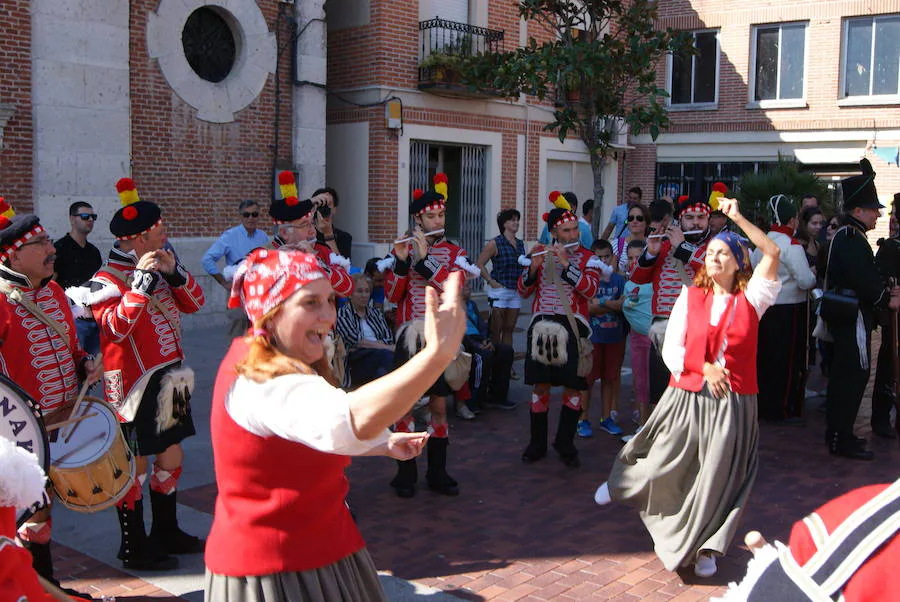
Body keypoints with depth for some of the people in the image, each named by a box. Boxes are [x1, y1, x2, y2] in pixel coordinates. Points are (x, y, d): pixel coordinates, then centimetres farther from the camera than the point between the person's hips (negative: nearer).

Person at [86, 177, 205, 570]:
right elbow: (116, 326, -27)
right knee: (135, 467, 2)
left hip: (168, 381, 8)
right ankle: (133, 548, 16)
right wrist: (141, 282, -29)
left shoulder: (159, 268, 9)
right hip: (135, 386, -8)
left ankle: (166, 533, 32)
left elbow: (194, 302, 7)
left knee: (171, 457, 17)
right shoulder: (107, 280, -15)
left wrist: (174, 271, -9)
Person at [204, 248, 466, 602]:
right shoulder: (264, 384, -28)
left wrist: (382, 445, 12)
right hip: (274, 572, -10)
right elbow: (352, 420, -49)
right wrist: (437, 352, -55)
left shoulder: (251, 357, 5)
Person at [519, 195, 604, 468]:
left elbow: (590, 289, -14)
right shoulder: (539, 252, 9)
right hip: (542, 325, 1)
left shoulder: (588, 258, 3)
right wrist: (534, 267, -13)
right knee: (540, 386, 4)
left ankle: (565, 444, 19)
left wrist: (566, 263, -19)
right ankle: (537, 444, 16)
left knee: (574, 387, 4)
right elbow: (524, 290, 5)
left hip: (573, 327, -1)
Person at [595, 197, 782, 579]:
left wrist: (737, 217, -16)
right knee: (663, 464, 10)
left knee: (717, 476, 2)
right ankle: (620, 482, 43)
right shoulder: (690, 296, 4)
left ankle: (703, 547, 20)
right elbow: (671, 350, 1)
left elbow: (772, 252, -15)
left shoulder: (751, 299, 0)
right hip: (687, 395, 1)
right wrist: (704, 368, -14)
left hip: (733, 403, -1)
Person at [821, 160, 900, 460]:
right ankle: (843, 440, -1)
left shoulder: (845, 236, 16)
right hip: (854, 318, -11)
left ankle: (837, 433, 26)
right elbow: (863, 280, -24)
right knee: (854, 375, -6)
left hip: (844, 318, 11)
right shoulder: (852, 238, -17)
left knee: (843, 375, 16)